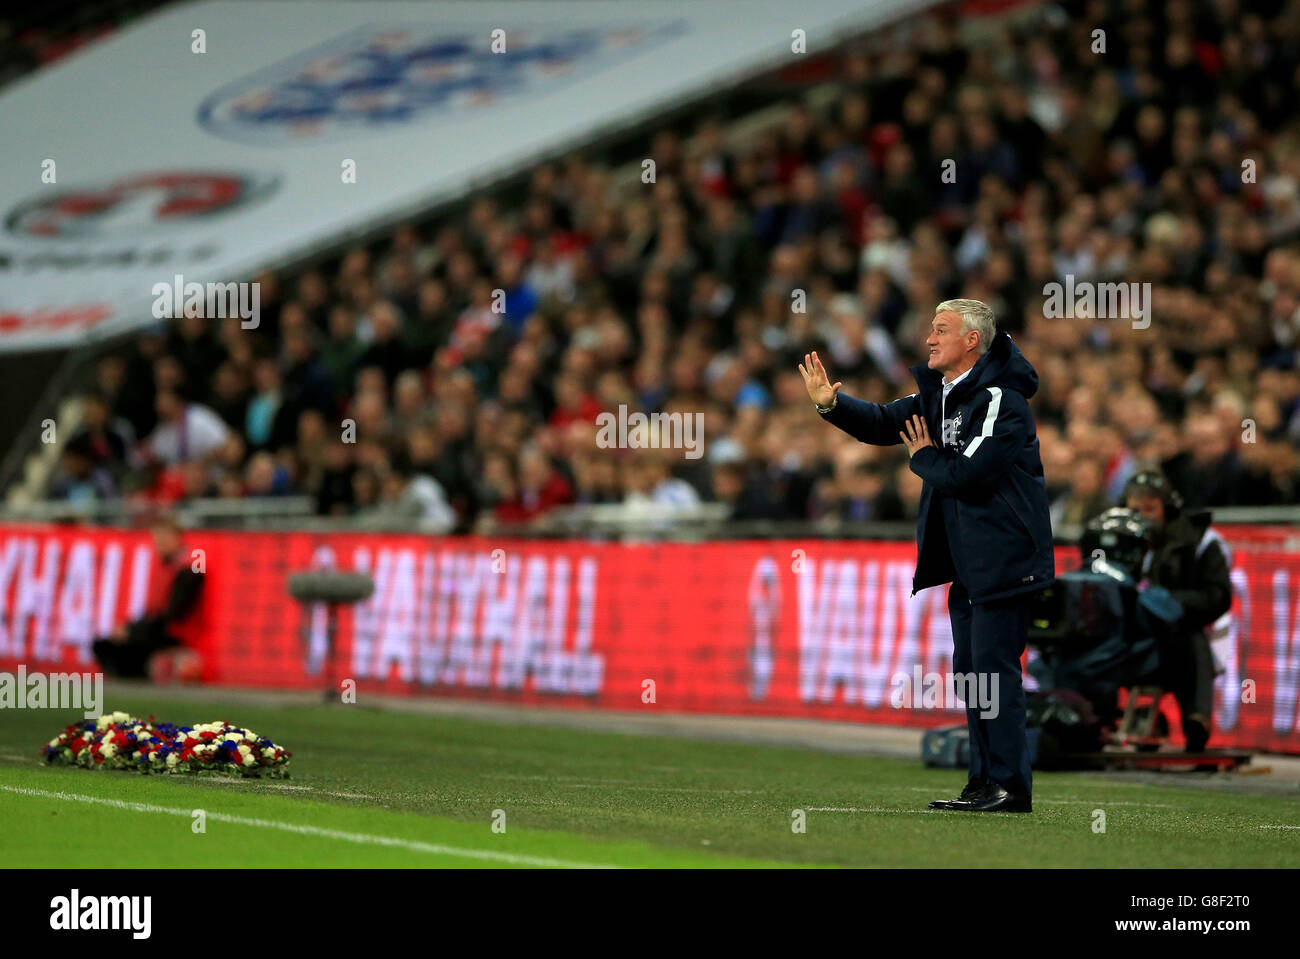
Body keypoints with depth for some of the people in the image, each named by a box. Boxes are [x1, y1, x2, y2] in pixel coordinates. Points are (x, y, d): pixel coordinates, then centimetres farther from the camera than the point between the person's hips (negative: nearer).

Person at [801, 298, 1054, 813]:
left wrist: (924, 457, -6)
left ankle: (1011, 785, -7)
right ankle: (984, 782, 18)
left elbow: (965, 472, -25)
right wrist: (832, 404, -5)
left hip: (1003, 558, -10)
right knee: (970, 670, 12)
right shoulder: (940, 394, 11)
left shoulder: (1001, 401, -17)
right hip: (965, 561, 10)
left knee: (994, 669, -10)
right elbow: (887, 423, 11)